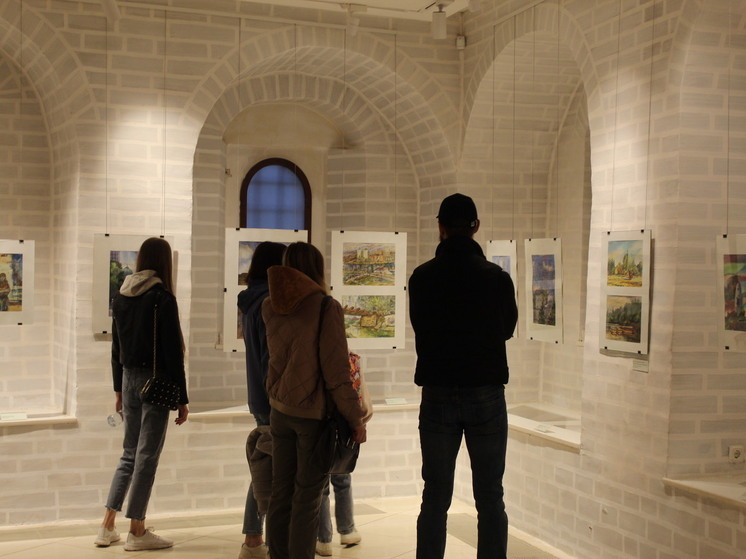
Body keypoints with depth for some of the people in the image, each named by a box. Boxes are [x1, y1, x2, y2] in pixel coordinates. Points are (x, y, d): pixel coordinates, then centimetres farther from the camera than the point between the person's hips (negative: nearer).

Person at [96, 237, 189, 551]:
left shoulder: (121, 297, 6)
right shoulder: (162, 299, -13)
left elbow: (116, 348, 12)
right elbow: (173, 352, -13)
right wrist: (182, 400, -9)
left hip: (129, 379, 6)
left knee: (130, 454, 16)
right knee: (147, 456, 2)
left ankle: (107, 528, 17)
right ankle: (137, 533, 10)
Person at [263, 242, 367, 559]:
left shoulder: (271, 307, 2)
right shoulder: (326, 307, -14)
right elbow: (336, 370, -16)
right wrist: (356, 418, -9)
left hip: (280, 411, 5)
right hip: (314, 413, -5)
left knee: (280, 494, 12)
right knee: (307, 498, 2)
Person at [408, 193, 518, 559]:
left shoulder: (421, 277, -3)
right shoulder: (497, 277, -6)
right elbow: (508, 329, 9)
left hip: (437, 395, 1)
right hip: (486, 394, -1)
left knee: (435, 498, 8)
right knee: (490, 499, 6)